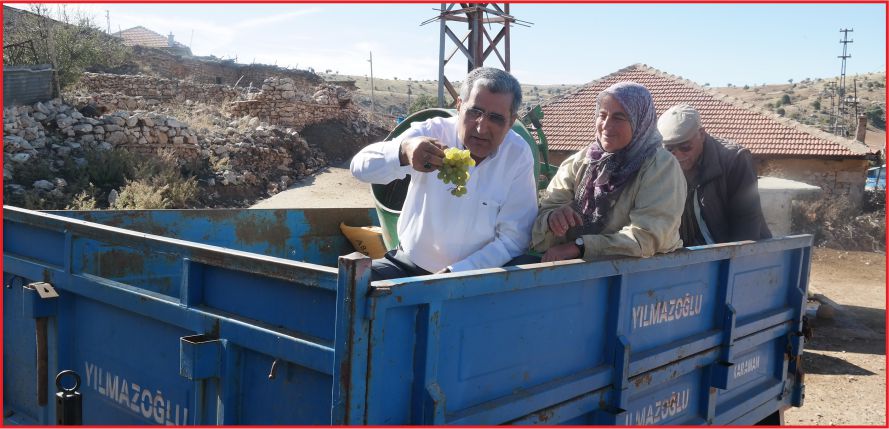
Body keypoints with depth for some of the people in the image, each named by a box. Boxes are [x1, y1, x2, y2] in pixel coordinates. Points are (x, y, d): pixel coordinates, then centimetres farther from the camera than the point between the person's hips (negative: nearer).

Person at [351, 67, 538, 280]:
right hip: (409, 265, 0)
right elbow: (361, 167, -19)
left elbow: (512, 240, -11)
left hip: (473, 276, 0)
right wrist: (403, 151, -40)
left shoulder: (519, 156, -11)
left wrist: (454, 273, -20)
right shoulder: (431, 132, -10)